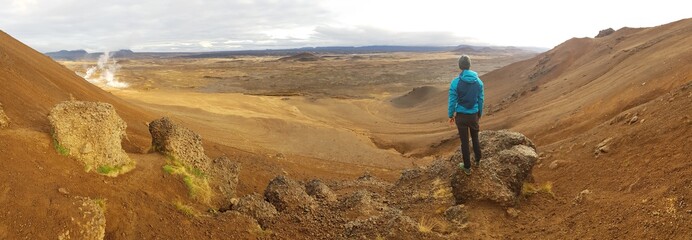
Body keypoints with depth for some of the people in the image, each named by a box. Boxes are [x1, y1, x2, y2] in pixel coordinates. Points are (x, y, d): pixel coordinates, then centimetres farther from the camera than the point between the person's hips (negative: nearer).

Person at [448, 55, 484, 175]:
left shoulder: (456, 82, -17)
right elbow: (480, 100, 4)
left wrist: (451, 115, 3)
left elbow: (452, 101, -11)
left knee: (464, 141, 9)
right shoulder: (478, 81, -5)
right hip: (474, 115, 3)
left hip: (461, 116, -3)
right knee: (475, 138, 24)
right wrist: (480, 114, 18)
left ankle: (467, 167, 20)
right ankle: (477, 160, 42)